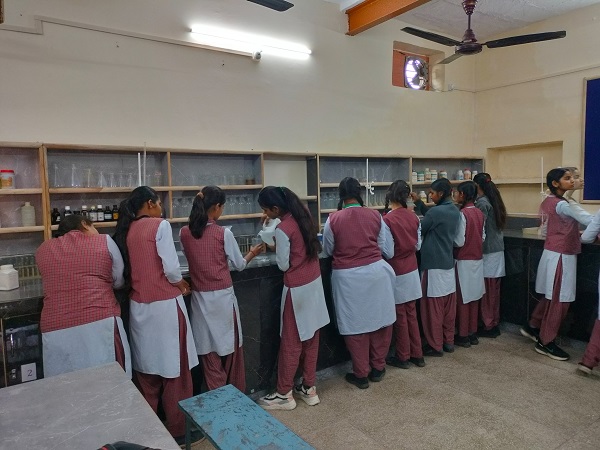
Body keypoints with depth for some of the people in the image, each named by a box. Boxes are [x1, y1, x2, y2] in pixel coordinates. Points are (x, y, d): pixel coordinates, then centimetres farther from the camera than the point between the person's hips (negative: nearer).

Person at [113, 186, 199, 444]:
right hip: (165, 305, -6)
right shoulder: (160, 225, -12)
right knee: (174, 366, 7)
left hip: (139, 305, 6)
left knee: (146, 367, 17)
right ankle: (178, 428, 19)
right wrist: (181, 284, 1)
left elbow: (131, 268, 6)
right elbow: (171, 268, -17)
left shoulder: (126, 230, 6)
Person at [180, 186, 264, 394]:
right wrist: (253, 253, 17)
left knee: (209, 350, 12)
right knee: (230, 346, 14)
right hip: (222, 297, -3)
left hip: (200, 297, 3)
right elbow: (239, 265, -2)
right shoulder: (224, 233, -13)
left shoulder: (184, 233, -2)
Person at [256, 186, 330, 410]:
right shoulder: (303, 216, 3)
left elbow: (283, 265, -14)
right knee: (311, 339, 15)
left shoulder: (283, 229, -20)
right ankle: (309, 388, 26)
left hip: (297, 289, -8)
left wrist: (275, 248, 2)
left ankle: (284, 394, 18)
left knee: (291, 342, 5)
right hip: (314, 283, 8)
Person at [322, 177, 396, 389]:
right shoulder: (375, 216, -2)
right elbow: (387, 249, 3)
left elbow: (328, 250, 5)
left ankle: (361, 374, 23)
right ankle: (377, 368, 31)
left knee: (356, 324, 10)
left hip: (348, 278, -2)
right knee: (380, 320, 17)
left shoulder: (333, 219, -7)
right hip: (375, 273, 2)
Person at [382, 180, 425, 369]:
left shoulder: (388, 219, -19)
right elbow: (418, 245, 6)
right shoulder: (414, 217, -1)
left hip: (396, 272, -5)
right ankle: (417, 354, 26)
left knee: (399, 316, 7)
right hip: (411, 270, 6)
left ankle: (403, 357, 20)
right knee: (411, 314, 16)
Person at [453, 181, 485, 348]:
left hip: (464, 260, -7)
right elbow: (483, 237, 10)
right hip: (477, 259, 7)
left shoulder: (462, 214, -17)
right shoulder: (480, 213, 5)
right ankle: (472, 333, 21)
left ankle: (463, 336, 10)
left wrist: (452, 251, -1)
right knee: (474, 297, 13)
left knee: (462, 298, 2)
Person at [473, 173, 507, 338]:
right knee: (494, 289, 13)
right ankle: (494, 323, 22)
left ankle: (488, 326, 7)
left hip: (488, 251, -8)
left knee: (487, 290, -1)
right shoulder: (493, 200, 11)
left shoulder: (481, 203, -14)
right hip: (497, 249, 8)